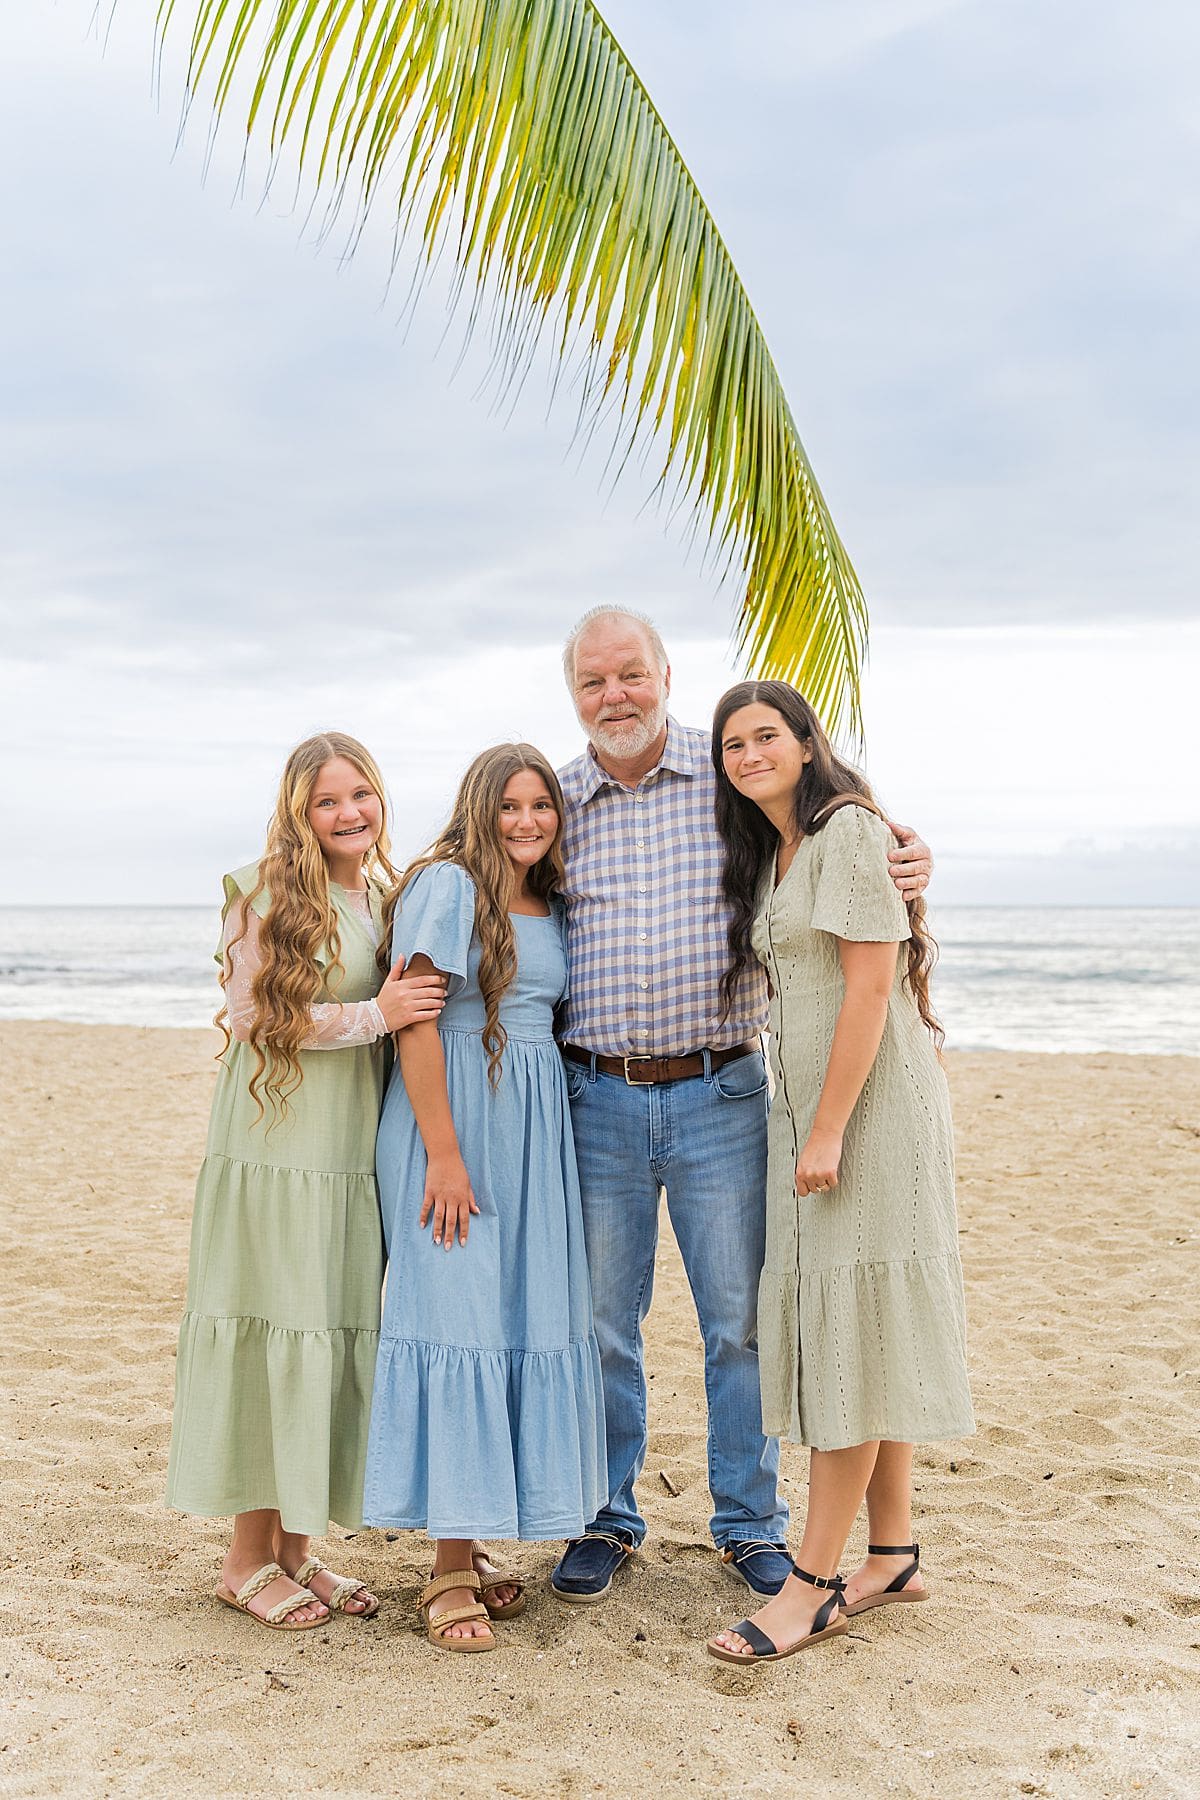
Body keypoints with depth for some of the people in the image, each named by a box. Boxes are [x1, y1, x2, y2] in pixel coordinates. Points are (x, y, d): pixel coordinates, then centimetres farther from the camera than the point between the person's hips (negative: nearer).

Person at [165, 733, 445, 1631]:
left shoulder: (389, 900, 13)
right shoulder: (267, 893, -5)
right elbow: (253, 1014, -11)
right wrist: (374, 1016, -16)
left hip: (358, 1154, 6)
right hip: (275, 1150, -6)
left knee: (339, 1338, 9)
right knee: (275, 1333, 0)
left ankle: (296, 1545, 22)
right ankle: (248, 1556, 14)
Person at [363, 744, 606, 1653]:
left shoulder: (554, 905, 14)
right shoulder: (446, 884, -7)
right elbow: (415, 1022, -13)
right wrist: (443, 1153, -17)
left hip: (534, 1128, 7)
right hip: (450, 1117, -7)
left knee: (528, 1320, 6)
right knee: (457, 1318, -6)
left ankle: (474, 1546, 18)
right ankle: (451, 1574, 1)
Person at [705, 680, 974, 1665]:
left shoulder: (849, 831, -11)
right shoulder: (769, 854, 17)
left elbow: (870, 984, -17)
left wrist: (828, 1131, -19)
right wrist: (806, 1128, 11)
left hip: (871, 1104, -9)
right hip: (807, 1104, 9)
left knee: (854, 1328, -6)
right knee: (852, 1333, 11)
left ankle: (813, 1584, -1)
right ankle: (894, 1553, 21)